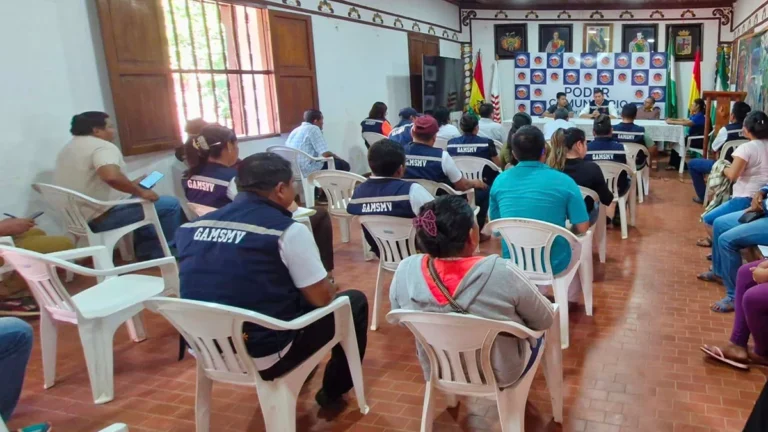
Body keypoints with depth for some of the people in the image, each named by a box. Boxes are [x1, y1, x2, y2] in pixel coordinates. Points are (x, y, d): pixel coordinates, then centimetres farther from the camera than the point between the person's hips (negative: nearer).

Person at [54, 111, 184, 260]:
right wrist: (140, 192, -21)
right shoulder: (102, 146, -16)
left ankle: (147, 253, 29)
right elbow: (111, 177, -36)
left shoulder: (68, 149, 16)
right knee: (171, 204, -3)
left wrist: (131, 186, 22)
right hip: (102, 217, -10)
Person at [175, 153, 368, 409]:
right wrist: (330, 287, 13)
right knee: (353, 301, 13)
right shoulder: (287, 230, -17)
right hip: (263, 358, -6)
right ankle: (333, 392, 29)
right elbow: (322, 298, -10)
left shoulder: (192, 228, 1)